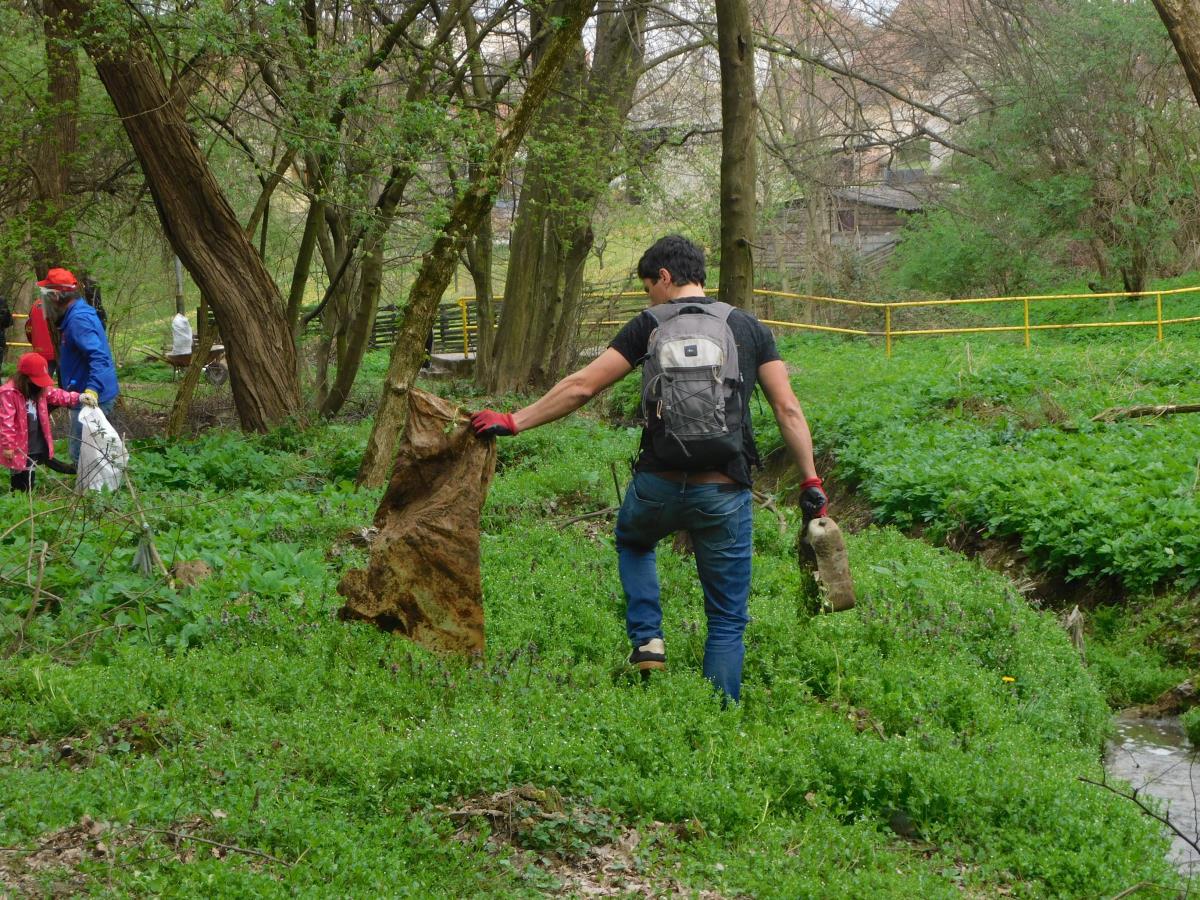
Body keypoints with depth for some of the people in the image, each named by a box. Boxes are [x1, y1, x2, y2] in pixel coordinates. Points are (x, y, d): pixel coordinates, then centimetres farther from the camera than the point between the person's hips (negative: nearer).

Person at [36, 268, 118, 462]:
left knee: (80, 454, -6)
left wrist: (92, 390, -40)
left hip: (92, 400, -10)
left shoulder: (79, 319, -19)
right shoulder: (74, 315, 14)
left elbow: (98, 356, -30)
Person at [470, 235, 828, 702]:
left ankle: (647, 638, 17)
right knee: (728, 619, 11)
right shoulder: (749, 327, 9)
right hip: (724, 493, 0)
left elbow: (581, 386, 2)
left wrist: (513, 422, 9)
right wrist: (810, 482, 5)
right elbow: (788, 409, 3)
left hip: (659, 485, 0)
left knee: (633, 541, 35)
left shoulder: (649, 325, 5)